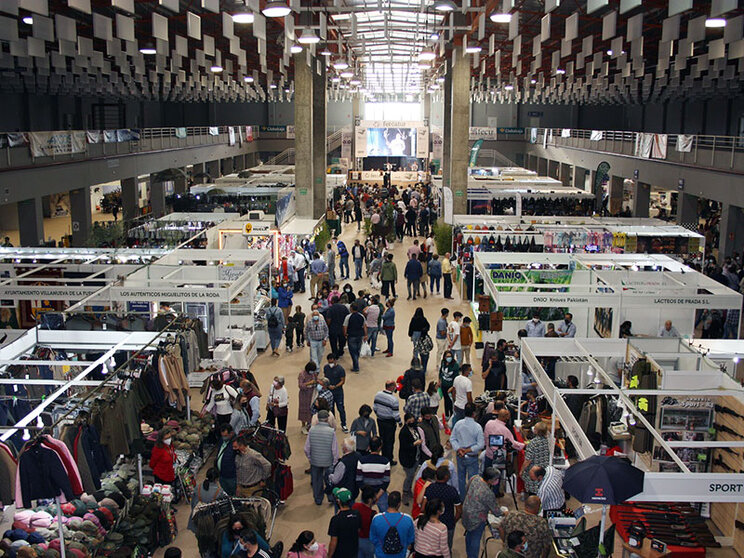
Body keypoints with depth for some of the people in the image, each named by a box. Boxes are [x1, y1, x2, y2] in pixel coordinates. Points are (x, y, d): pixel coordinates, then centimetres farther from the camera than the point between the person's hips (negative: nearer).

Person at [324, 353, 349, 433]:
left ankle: (343, 425, 14)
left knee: (341, 409, 1)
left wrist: (335, 386, -24)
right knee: (330, 409, 14)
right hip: (328, 392, 4)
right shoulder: (326, 367, 0)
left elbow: (343, 381, -12)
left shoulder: (340, 369, -15)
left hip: (338, 392, -4)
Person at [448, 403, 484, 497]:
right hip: (472, 458, -4)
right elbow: (481, 444, -17)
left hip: (460, 456, 4)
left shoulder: (458, 424, -9)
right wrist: (468, 450, -13)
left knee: (461, 477, 20)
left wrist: (458, 449, -8)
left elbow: (452, 439, -4)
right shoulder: (477, 427, -19)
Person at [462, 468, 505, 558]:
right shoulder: (488, 493, -34)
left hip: (466, 511, 8)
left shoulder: (475, 478, -15)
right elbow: (496, 511, -18)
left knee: (469, 534, 27)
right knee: (476, 539, 12)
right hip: (477, 518, -8)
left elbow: (468, 488, 8)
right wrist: (503, 513, 2)